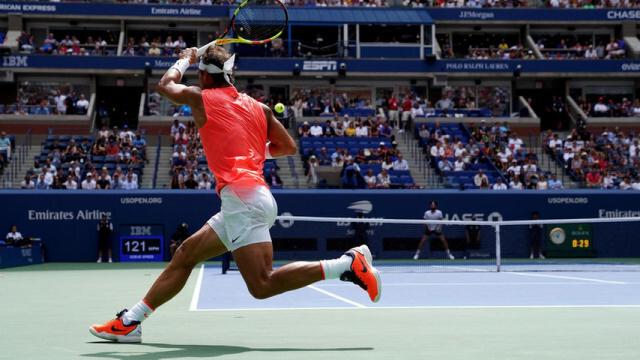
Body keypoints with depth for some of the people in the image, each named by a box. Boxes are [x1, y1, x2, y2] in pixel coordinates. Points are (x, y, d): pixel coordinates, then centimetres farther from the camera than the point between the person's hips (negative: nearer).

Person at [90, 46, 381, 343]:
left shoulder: (201, 98, 4)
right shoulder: (259, 107, 16)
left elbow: (165, 85, 24)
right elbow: (289, 147, 17)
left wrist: (185, 59, 41)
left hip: (241, 196, -9)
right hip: (255, 196, 9)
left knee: (262, 286, -15)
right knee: (185, 254, 16)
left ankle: (348, 263, -20)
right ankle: (131, 321, 19)